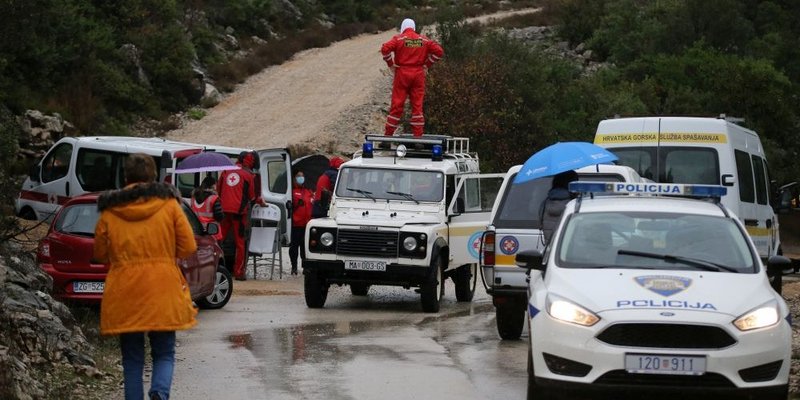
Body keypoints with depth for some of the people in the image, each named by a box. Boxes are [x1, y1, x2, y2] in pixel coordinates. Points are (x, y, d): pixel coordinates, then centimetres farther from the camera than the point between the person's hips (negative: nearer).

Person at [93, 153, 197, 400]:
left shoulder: (110, 211, 1)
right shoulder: (168, 204, -1)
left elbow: (100, 254, 8)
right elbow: (188, 248, 0)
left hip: (123, 295, 1)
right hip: (163, 293, -1)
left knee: (132, 357, 10)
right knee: (164, 353, 8)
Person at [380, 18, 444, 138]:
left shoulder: (398, 39, -1)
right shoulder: (424, 40, 8)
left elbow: (385, 49, -15)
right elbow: (439, 51, 4)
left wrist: (391, 64, -3)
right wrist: (427, 65, 8)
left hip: (402, 74, -2)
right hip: (418, 74, 2)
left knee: (397, 105, 1)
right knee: (417, 106, 6)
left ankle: (388, 136, 3)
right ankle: (418, 136, 4)